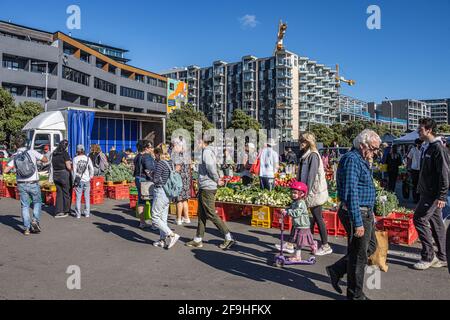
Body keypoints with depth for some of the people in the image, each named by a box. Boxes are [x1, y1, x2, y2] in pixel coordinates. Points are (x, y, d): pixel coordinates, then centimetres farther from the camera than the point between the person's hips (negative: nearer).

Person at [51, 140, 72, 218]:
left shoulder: (54, 154, 9)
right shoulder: (65, 153, -11)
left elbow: (53, 166, 13)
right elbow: (68, 166, -15)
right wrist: (72, 169, 5)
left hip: (55, 175, 6)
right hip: (64, 174, -6)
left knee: (59, 193, 11)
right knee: (67, 193, 7)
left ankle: (58, 212, 9)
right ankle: (66, 211, 15)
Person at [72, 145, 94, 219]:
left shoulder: (75, 159, -4)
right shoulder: (87, 158, 1)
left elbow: (74, 171, -4)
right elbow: (92, 169, 3)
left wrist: (74, 181, 1)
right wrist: (90, 177, 17)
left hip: (78, 180, -2)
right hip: (86, 180, 2)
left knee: (78, 197, 4)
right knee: (87, 197, 9)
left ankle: (78, 214, 6)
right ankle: (87, 213, 12)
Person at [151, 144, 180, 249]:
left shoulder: (160, 163, -16)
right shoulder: (171, 163, 8)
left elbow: (155, 180, -17)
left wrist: (153, 174, 2)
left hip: (160, 192, -9)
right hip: (168, 193, 9)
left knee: (155, 217, 1)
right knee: (163, 217, 15)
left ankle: (172, 235, -6)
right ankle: (163, 240, 20)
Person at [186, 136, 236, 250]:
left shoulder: (207, 151, -15)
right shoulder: (208, 151, 16)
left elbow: (210, 166, -27)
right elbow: (211, 166, 14)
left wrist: (217, 180, -17)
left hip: (207, 187, -10)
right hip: (204, 187, 10)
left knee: (211, 214, -5)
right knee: (201, 214, 13)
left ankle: (229, 238, 0)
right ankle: (198, 240, 22)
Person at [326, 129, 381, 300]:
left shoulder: (361, 160, 14)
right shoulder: (352, 160, -19)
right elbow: (351, 194, -25)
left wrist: (370, 213, 23)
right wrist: (358, 223, -26)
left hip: (365, 213, 10)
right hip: (357, 214, -10)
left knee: (371, 246, 21)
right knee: (358, 255, 3)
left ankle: (337, 270, 25)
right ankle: (355, 294, 21)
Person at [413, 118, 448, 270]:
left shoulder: (438, 148, -16)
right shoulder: (430, 148, 14)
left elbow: (444, 173, -20)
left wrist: (442, 196, -22)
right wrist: (420, 188, 21)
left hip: (434, 194, -10)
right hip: (428, 192, 10)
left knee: (419, 219, -9)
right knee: (436, 223, 12)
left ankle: (428, 256, 1)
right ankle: (442, 258, 21)